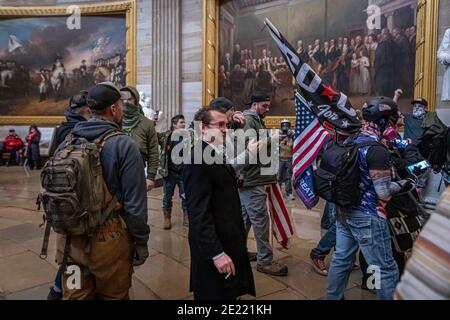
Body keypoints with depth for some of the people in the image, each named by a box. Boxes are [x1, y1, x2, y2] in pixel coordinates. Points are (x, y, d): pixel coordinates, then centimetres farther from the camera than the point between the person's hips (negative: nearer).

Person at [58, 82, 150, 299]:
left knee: (73, 296, 21)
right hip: (107, 239, -5)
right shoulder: (123, 145, -15)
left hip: (70, 237, 6)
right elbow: (135, 203, -17)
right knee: (113, 296, 17)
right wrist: (141, 243, -5)